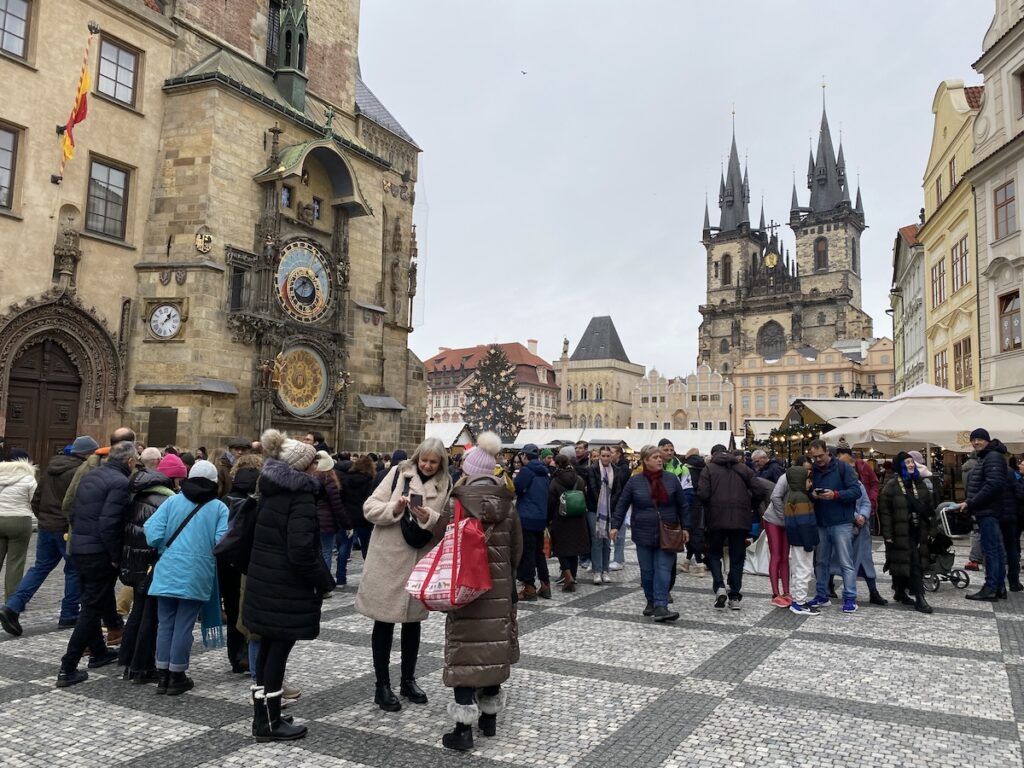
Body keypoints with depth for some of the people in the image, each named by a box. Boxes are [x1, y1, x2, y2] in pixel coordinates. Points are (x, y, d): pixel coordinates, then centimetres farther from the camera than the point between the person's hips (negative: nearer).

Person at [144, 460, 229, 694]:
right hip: (197, 575, -2)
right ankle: (177, 677, 13)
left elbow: (152, 531, -6)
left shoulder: (172, 501, 3)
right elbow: (221, 542, -12)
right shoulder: (219, 508, -2)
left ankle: (163, 675, 18)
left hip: (167, 572, 2)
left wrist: (164, 549, 12)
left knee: (166, 624, 12)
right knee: (184, 625, 6)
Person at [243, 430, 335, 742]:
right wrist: (324, 581, -13)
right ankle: (269, 724, 12)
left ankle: (263, 716, 28)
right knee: (279, 651, 2)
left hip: (264, 579, 9)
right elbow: (301, 550, -26)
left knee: (267, 648, 17)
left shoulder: (271, 490, 9)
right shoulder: (301, 497, -19)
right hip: (287, 587, -9)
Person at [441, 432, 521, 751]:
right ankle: (489, 718, 27)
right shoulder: (507, 504, 0)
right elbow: (516, 549, 5)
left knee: (464, 651, 2)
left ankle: (463, 730, 3)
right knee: (493, 648, 15)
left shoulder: (457, 502, -13)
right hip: (499, 588, 4)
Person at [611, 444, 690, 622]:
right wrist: (615, 525, -3)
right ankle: (651, 602, 27)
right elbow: (622, 505, 3)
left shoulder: (671, 479, 1)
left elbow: (683, 505, 7)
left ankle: (660, 606, -9)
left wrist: (685, 527, 4)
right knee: (647, 571, 9)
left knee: (663, 570, -7)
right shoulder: (635, 481, -1)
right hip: (644, 534, 0)